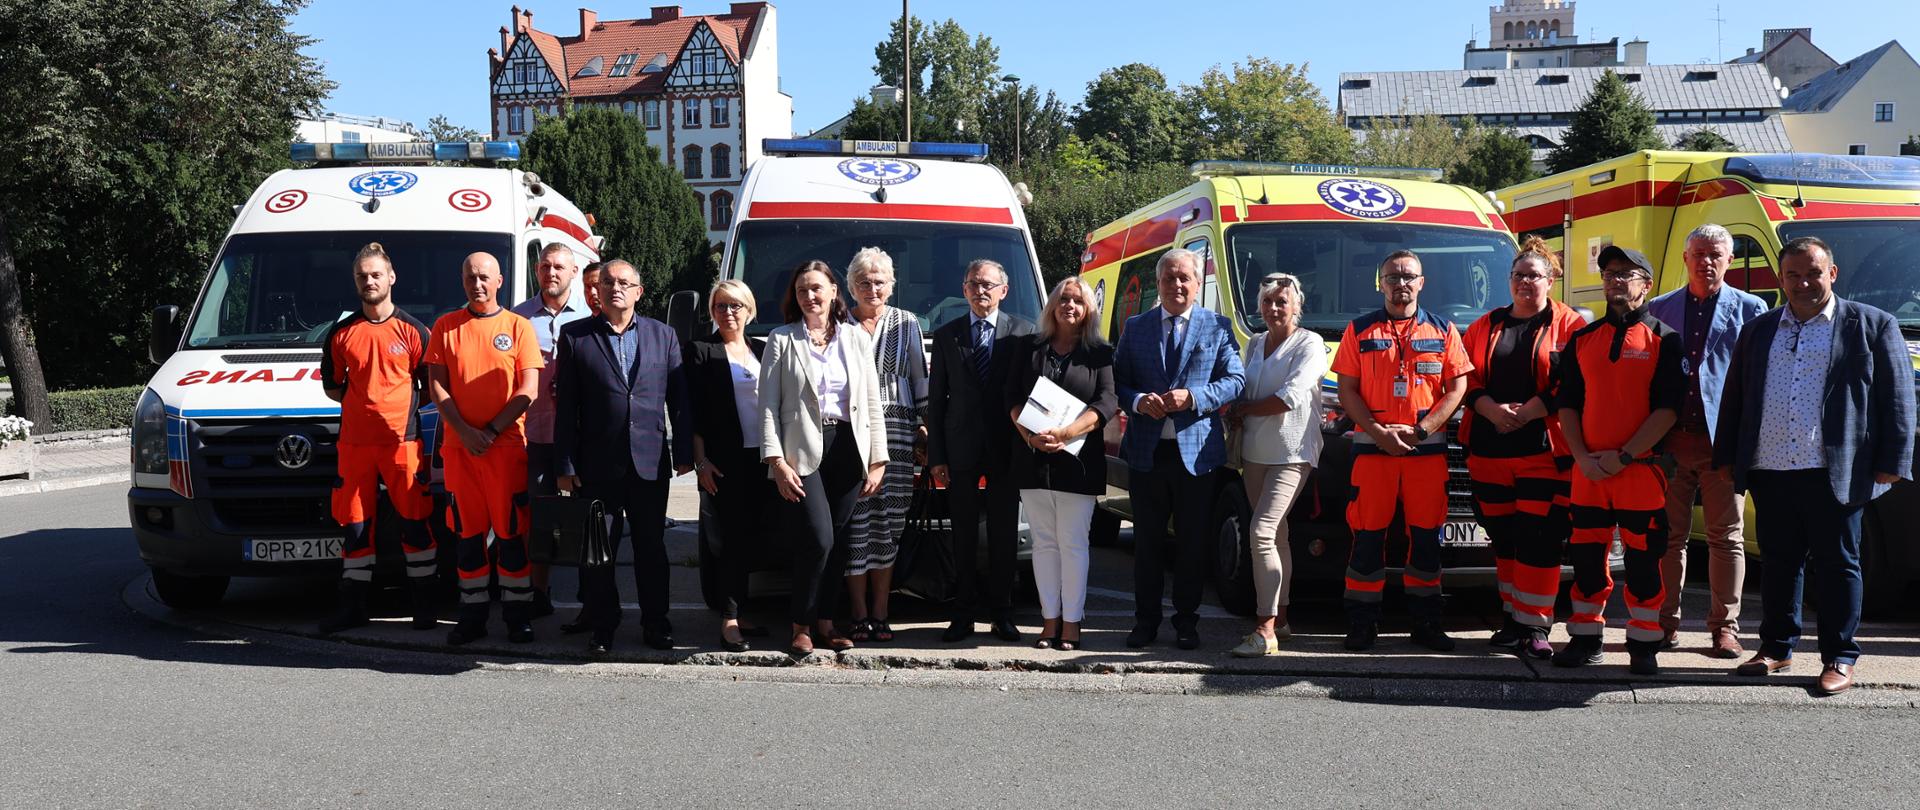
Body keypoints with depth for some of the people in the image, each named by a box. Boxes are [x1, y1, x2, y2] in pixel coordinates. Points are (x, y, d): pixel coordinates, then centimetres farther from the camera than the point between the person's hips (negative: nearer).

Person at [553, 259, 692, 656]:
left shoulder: (663, 335, 8)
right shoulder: (575, 336, 3)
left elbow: (679, 398, 7)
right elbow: (565, 406, 1)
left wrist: (683, 453, 1)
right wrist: (566, 465, -4)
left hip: (650, 463, 1)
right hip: (598, 466, -1)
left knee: (652, 548, 9)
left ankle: (655, 624, 20)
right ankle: (602, 627, 16)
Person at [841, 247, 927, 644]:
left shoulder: (907, 324, 12)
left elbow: (920, 377, 14)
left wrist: (924, 424, 8)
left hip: (895, 433, 1)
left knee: (887, 526, 1)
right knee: (855, 525, -5)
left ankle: (880, 616, 8)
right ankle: (860, 616, 2)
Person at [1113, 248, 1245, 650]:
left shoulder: (1218, 326, 5)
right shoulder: (1135, 327, 9)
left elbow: (1235, 380, 0)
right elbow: (1117, 381, 9)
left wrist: (1192, 398, -15)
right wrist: (1138, 402, -13)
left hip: (1197, 451, -1)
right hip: (1146, 451, 1)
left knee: (1193, 542, 5)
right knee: (1147, 541, 7)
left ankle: (1186, 621, 16)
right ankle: (1145, 620, 16)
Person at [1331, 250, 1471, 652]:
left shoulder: (1443, 331, 10)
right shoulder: (1360, 330, 8)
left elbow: (1457, 387, 5)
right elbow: (1347, 390, 4)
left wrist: (1421, 430, -8)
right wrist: (1379, 432, -9)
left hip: (1428, 448, 1)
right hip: (1372, 447, -1)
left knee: (1426, 535, 4)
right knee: (1368, 535, -1)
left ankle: (1426, 622, 13)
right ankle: (1362, 623, 6)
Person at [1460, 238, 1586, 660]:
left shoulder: (1569, 326, 3)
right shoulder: (1485, 327, 16)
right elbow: (1467, 380, 9)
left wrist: (1527, 412, -15)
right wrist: (1492, 410, -9)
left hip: (1544, 451, -4)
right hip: (1489, 450, 4)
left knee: (1539, 539, -8)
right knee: (1503, 539, 9)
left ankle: (1535, 627, -4)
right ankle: (1513, 619, 18)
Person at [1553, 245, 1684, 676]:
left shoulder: (1664, 340, 1)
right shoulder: (1582, 339, 13)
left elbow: (1669, 407, -7)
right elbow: (1567, 403, 11)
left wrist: (1624, 456, -13)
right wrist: (1582, 457, -4)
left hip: (1642, 469, -3)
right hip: (1587, 470, 4)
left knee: (1644, 559, 1)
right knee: (1586, 556, 7)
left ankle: (1643, 645, 9)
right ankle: (1585, 639, 17)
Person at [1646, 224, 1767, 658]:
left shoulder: (1750, 309, 7)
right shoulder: (1659, 309, 12)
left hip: (1724, 440, -2)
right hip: (1670, 439, 2)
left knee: (1726, 537, 2)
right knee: (1669, 533, 7)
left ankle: (1725, 626, 9)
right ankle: (1666, 622, 15)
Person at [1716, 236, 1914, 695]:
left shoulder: (1872, 326, 5)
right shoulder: (1758, 331, 16)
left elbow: (1897, 398, 2)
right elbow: (1734, 400, 19)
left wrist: (1891, 463, -5)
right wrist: (1727, 457, 12)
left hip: (1835, 474, -4)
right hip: (1770, 472, 4)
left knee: (1837, 564, 2)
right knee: (1779, 562, 11)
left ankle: (1840, 658, 11)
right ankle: (1776, 648, 22)